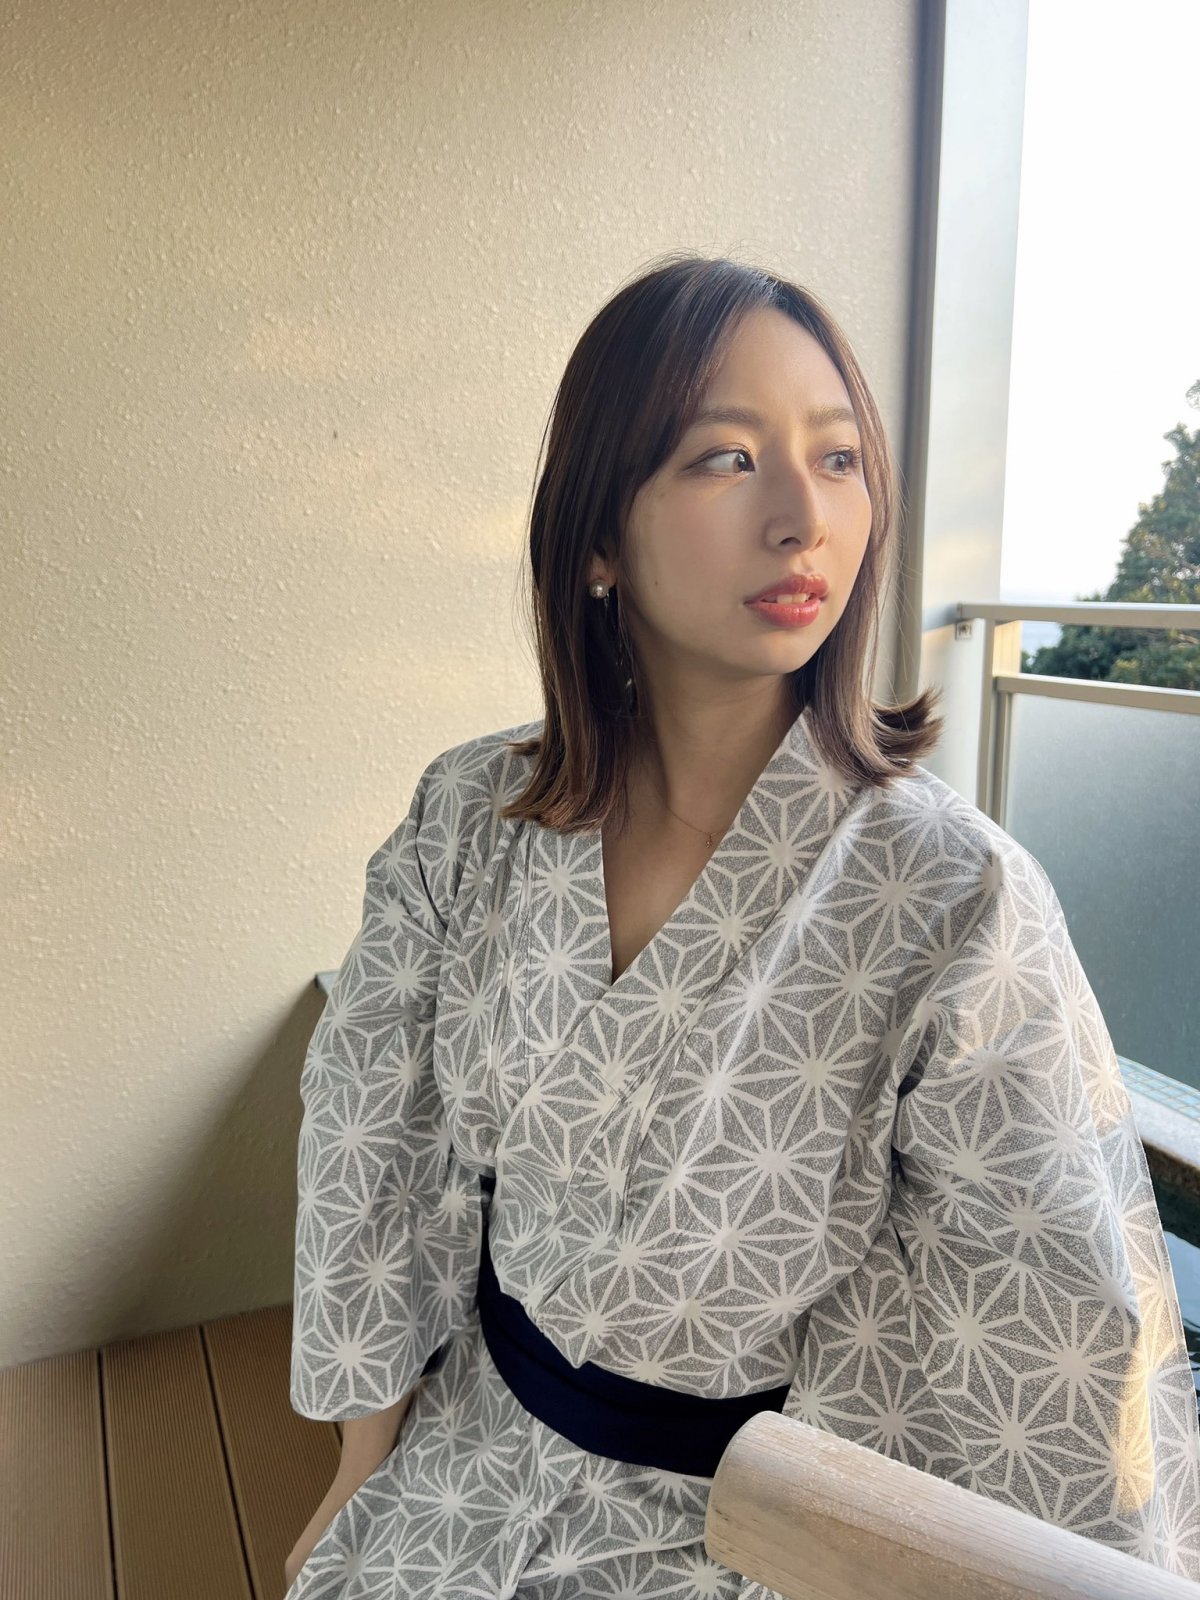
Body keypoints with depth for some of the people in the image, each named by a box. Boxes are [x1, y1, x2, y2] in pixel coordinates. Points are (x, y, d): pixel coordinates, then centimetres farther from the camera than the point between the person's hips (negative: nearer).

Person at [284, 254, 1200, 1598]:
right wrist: (359, 1482, 4)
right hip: (474, 1463, 4)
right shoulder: (469, 819, -15)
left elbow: (1063, 1376, -17)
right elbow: (376, 1160, -5)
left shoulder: (955, 900, -27)